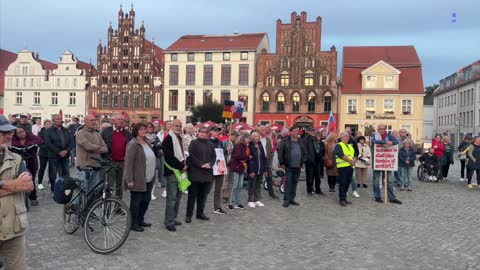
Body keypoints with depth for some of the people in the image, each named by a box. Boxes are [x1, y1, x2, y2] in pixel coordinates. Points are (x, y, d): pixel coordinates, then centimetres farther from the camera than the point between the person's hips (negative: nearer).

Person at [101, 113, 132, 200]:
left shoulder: (127, 133, 10)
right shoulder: (106, 131, 2)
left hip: (122, 162, 3)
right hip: (110, 162, -3)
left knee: (120, 185, 12)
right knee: (110, 185, -2)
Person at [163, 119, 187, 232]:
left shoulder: (180, 138, 18)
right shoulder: (168, 139, -10)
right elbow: (169, 157, -18)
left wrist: (185, 165, 7)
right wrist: (181, 166, -14)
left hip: (181, 171, 9)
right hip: (172, 171, -9)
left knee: (178, 197, 13)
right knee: (171, 198, -7)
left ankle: (173, 218, 23)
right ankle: (169, 222, -1)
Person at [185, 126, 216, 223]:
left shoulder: (210, 144, 12)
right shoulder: (194, 143, -1)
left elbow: (213, 156, 10)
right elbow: (191, 156, -10)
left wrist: (210, 164, -8)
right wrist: (201, 164, -17)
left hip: (207, 173, 5)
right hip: (195, 172, -5)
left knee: (203, 194, 11)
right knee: (192, 194, 0)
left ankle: (200, 213, 23)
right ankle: (189, 215, 7)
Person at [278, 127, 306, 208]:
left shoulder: (300, 142, 13)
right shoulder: (285, 141, -5)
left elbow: (304, 152, 22)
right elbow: (280, 152, -7)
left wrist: (302, 162, 13)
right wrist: (281, 163, -9)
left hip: (298, 166, 5)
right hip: (289, 166, -5)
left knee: (295, 182, 11)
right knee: (288, 183, -4)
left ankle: (292, 198, 21)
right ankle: (286, 200, 4)